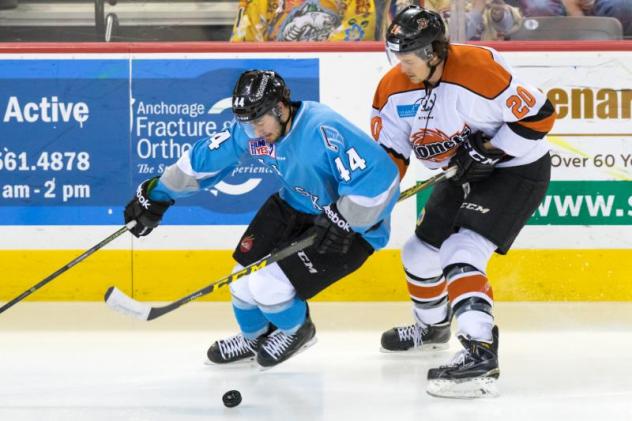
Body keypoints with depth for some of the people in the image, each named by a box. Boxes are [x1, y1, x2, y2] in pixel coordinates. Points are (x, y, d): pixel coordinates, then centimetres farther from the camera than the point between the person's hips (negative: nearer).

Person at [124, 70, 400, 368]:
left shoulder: (323, 131, -34)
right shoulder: (251, 129, -10)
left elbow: (379, 175, -38)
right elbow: (205, 157, 4)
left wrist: (341, 223, -35)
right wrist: (158, 194, 5)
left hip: (352, 227, -8)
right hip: (295, 207, 8)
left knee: (268, 285, -16)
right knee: (245, 278, 4)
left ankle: (296, 330, 19)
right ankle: (255, 337, 37)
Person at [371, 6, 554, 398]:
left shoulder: (480, 70, -30)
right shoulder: (394, 90, -8)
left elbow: (539, 115, -24)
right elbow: (389, 150, 1)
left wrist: (489, 152, -25)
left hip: (517, 168, -8)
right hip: (463, 175, 8)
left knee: (462, 255, -24)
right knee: (421, 254, 16)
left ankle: (480, 355, -31)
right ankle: (433, 327, 45)